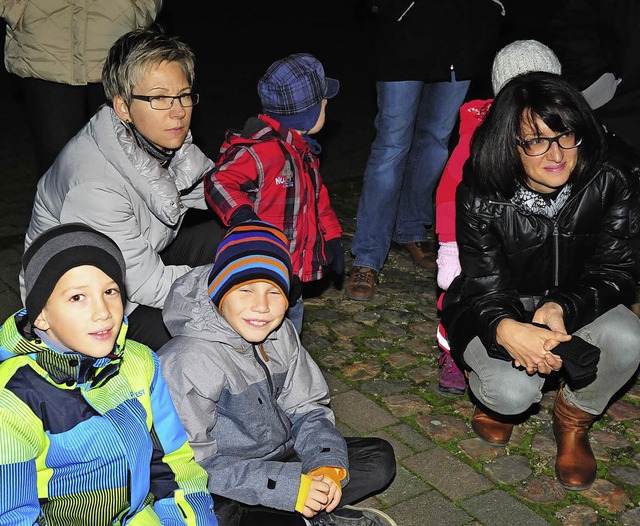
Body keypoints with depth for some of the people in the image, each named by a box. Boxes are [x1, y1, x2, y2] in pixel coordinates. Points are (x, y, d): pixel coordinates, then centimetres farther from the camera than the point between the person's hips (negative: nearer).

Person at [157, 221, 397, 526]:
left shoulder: (280, 333, -5)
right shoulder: (190, 360, -26)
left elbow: (307, 409, 3)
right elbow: (193, 464, -25)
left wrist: (327, 465, -17)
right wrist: (288, 486, -28)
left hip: (280, 455, 6)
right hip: (219, 492, -6)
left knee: (379, 459, 1)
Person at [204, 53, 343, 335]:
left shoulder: (304, 152, 11)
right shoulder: (261, 150, -23)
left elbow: (318, 198, 21)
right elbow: (218, 180, -29)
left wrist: (332, 237, 19)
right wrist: (241, 216, -41)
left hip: (293, 269, 10)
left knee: (293, 317, 24)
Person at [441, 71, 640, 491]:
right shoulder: (481, 199, -23)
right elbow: (488, 288, -22)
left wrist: (562, 308, -34)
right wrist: (507, 330, -48)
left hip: (577, 306, 3)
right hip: (499, 313, -2)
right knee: (513, 391, -31)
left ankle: (574, 420, 4)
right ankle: (497, 398, 13)